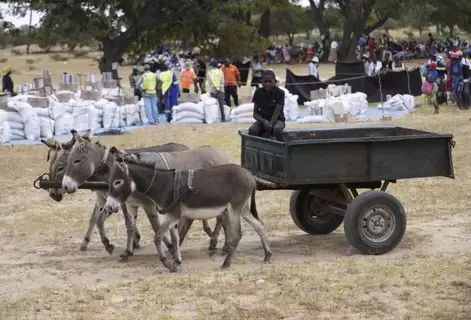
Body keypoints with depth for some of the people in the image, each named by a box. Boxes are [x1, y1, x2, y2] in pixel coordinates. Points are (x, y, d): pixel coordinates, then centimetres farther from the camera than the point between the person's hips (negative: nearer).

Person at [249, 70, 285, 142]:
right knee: (252, 130, -31)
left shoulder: (280, 93, -11)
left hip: (277, 119, -2)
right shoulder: (258, 92, -2)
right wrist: (264, 121, -22)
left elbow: (276, 114, -16)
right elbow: (255, 113, 0)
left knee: (277, 129, -39)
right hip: (262, 119, 3)